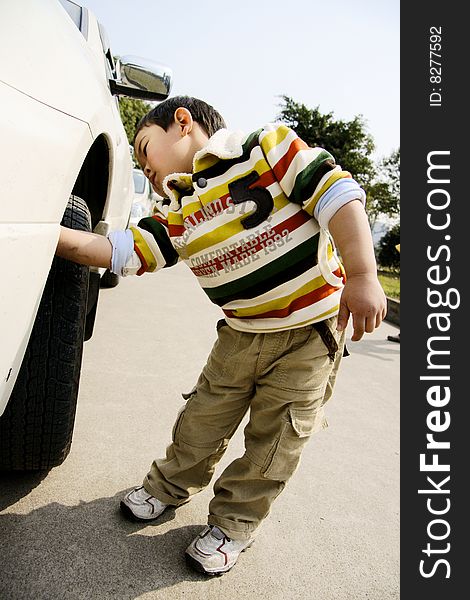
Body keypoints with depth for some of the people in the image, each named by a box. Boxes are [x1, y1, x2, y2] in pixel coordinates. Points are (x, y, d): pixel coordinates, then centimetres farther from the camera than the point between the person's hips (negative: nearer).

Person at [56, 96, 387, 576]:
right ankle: (171, 487, 39)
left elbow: (337, 193, -19)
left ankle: (234, 523, 27)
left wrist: (362, 276, -26)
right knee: (202, 419, 13)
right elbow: (125, 252, -1)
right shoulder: (174, 210, 4)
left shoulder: (268, 146, -13)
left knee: (273, 438, 6)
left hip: (312, 330, -5)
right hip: (241, 334, 5)